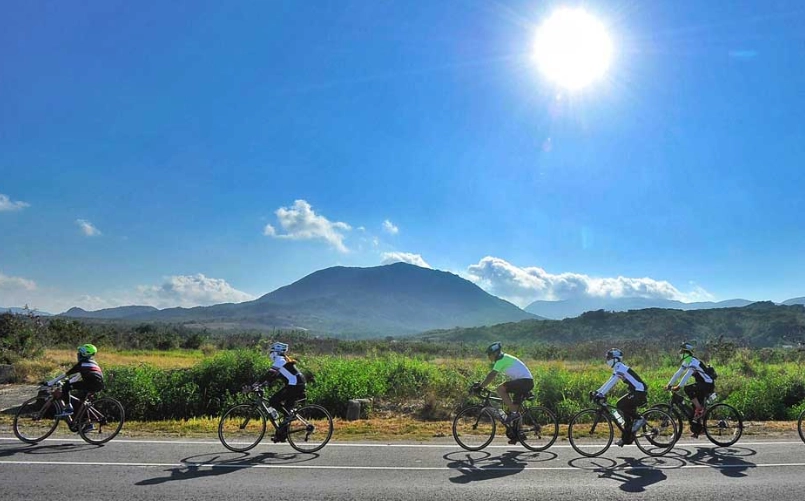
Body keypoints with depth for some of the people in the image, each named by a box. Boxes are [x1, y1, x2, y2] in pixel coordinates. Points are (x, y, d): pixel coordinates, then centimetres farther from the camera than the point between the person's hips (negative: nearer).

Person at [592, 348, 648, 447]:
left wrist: (601, 394, -29)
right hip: (636, 392, 10)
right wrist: (598, 392, 10)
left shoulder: (620, 368, -15)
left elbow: (612, 383, -25)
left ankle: (639, 419, -4)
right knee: (627, 414, 9)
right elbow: (610, 383, 17)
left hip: (639, 392, -10)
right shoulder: (618, 368, 15)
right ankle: (626, 438, 12)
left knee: (620, 405, -15)